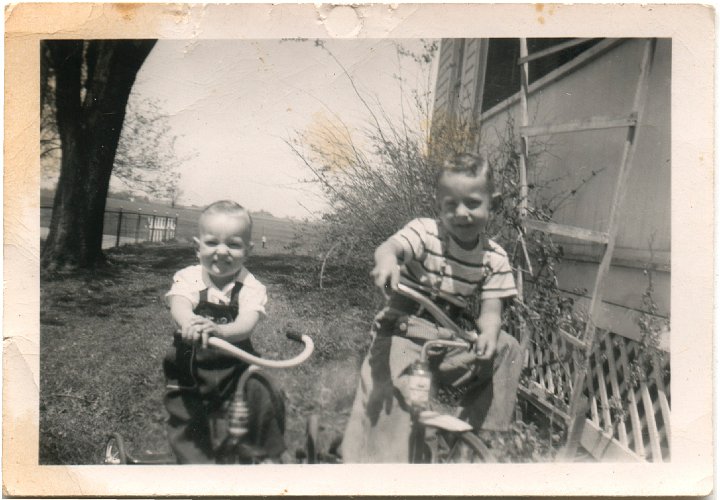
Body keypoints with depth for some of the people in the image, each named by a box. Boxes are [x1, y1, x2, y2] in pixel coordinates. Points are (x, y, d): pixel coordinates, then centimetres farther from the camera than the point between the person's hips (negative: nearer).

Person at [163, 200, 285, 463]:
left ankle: (271, 456, 8)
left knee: (265, 400, -17)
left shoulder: (251, 287, -10)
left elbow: (246, 323, -27)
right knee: (187, 422, -10)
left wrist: (218, 330, -51)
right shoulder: (188, 278, -8)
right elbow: (178, 304, -29)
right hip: (191, 365, 1)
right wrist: (188, 322, -55)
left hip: (235, 365, 0)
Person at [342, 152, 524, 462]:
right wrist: (387, 260, -56)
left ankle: (483, 427, 13)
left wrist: (488, 333, -27)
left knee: (507, 349, -5)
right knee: (387, 390, -23)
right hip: (404, 329, -4)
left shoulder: (494, 258, -1)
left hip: (449, 336, 5)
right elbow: (390, 246, -31)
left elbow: (491, 308, -3)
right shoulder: (425, 232, -12)